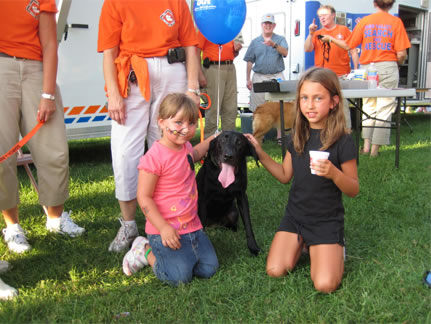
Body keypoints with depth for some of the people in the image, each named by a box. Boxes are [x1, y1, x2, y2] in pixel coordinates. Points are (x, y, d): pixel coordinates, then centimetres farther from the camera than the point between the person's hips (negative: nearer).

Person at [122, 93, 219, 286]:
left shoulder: (184, 146, 5)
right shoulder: (155, 157, -21)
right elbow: (144, 197, -19)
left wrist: (211, 140, 25)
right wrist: (163, 228, -22)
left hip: (192, 225, 8)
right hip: (167, 229, -8)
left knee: (209, 268, 4)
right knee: (179, 276, -17)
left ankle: (156, 251, 19)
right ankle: (146, 251, 10)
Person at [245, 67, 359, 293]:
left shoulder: (343, 141, -13)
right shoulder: (296, 137, 2)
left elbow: (354, 190, -10)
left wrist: (334, 173, -30)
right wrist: (261, 154, -1)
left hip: (327, 220, -4)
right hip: (295, 214, 4)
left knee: (325, 285, -16)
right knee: (275, 271, -8)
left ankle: (334, 250, 15)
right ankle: (302, 244, 20)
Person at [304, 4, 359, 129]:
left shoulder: (343, 30, 8)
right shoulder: (317, 33, 14)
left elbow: (353, 50, 6)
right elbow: (307, 49, 4)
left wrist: (356, 70, -2)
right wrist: (311, 33, -7)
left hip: (341, 76, -2)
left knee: (343, 105, -2)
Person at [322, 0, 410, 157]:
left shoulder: (365, 21, 3)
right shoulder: (396, 22, -2)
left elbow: (347, 46, 7)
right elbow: (401, 54, -6)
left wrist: (330, 39, 23)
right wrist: (398, 63, 16)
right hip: (387, 67, -3)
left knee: (368, 107, 14)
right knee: (384, 108, 3)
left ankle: (366, 145, 10)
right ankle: (375, 149, 3)